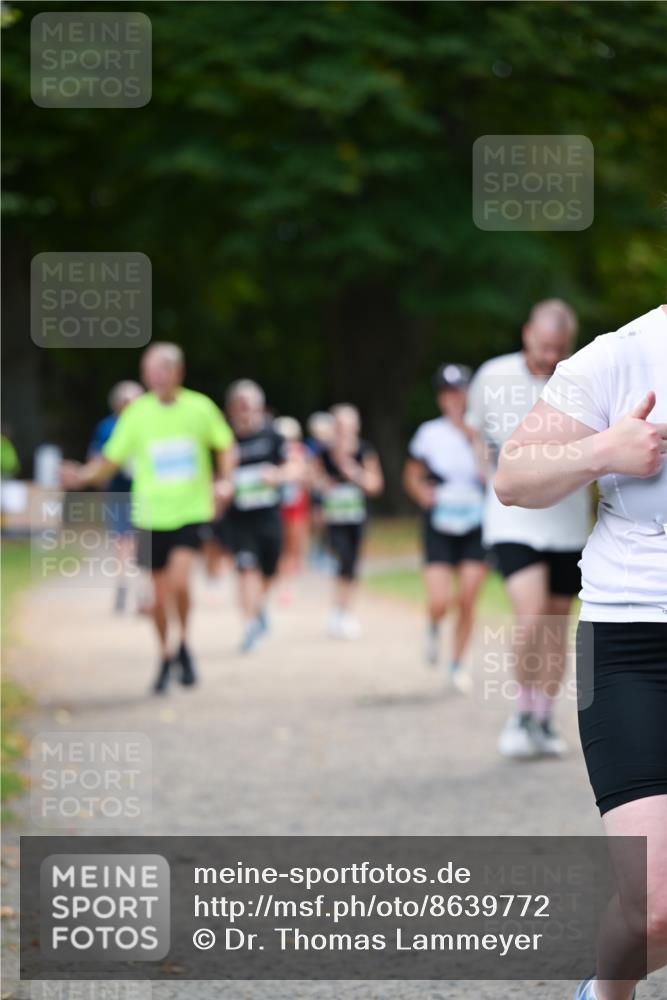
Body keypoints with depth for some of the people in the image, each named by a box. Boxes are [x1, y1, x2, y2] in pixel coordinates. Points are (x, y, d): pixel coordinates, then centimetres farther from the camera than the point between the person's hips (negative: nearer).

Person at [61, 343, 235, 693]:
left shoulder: (200, 408, -4)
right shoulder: (137, 413, -5)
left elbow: (224, 445, 12)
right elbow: (111, 460, 0)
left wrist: (224, 480, -3)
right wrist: (83, 476, -17)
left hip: (191, 511, -1)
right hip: (152, 516, 1)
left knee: (179, 582, -21)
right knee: (160, 595, 8)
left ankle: (183, 644, 5)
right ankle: (166, 657, 31)